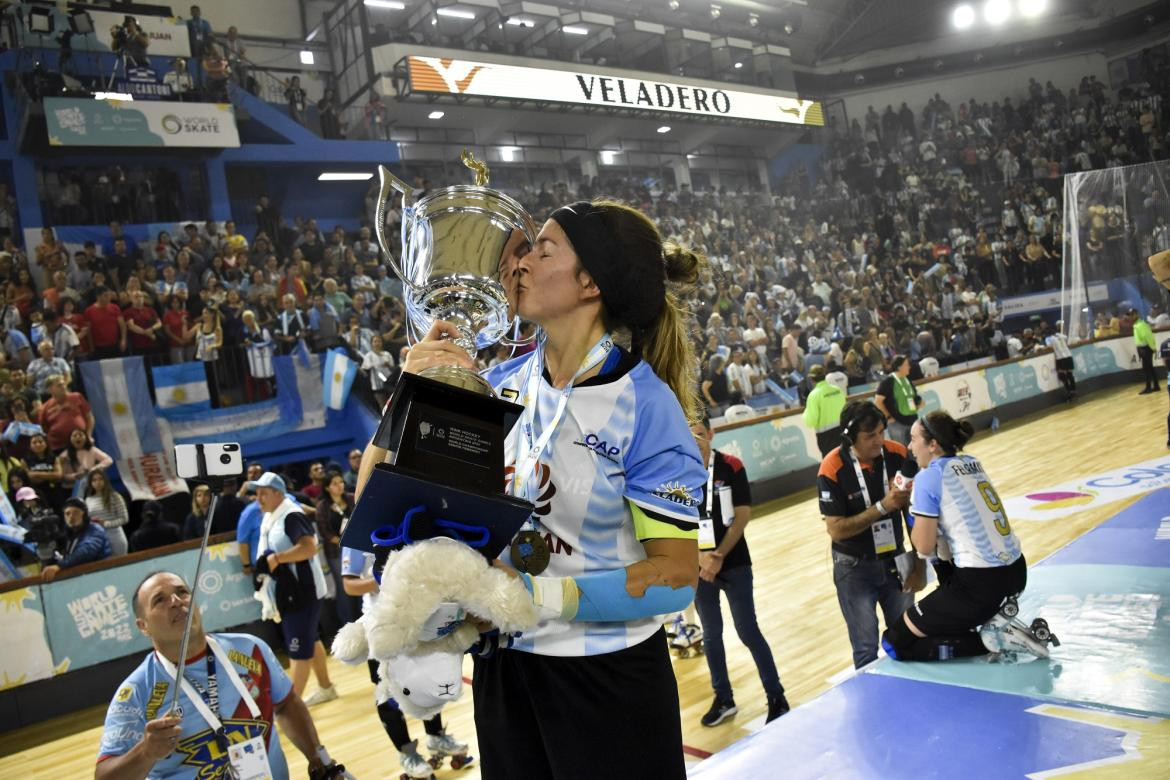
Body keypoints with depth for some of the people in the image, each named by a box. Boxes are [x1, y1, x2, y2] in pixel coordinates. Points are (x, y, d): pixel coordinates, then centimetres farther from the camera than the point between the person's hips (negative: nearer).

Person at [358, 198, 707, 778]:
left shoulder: (645, 404, -18)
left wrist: (534, 595, -26)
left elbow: (676, 576, -18)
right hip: (504, 668, 5)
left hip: (608, 681, -4)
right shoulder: (504, 383, -4)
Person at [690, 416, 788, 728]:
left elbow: (742, 516, -8)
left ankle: (776, 698, 14)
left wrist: (719, 556, -13)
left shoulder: (732, 466, -7)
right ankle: (723, 698, 26)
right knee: (711, 634, 11)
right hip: (698, 568, 2)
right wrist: (700, 557, -16)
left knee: (748, 632, 1)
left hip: (735, 564, -2)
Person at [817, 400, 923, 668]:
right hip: (855, 568, -3)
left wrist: (920, 564, -2)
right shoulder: (832, 469, -20)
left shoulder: (898, 455, -10)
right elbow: (836, 529, -19)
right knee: (866, 649, 1)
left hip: (895, 561, 3)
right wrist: (883, 506, -27)